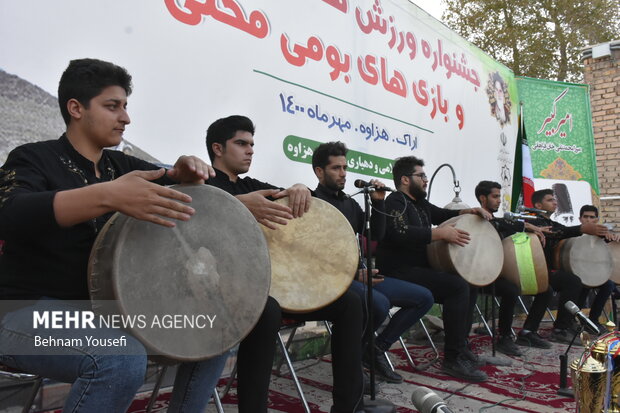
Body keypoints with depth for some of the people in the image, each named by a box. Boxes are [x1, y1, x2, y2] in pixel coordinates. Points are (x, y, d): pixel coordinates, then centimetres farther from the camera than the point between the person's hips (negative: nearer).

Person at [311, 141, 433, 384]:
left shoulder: (349, 202, 19)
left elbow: (376, 235, 19)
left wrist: (378, 203, 6)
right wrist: (354, 274, -24)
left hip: (360, 274, 9)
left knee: (424, 298, 3)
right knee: (379, 303, -36)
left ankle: (376, 350, 9)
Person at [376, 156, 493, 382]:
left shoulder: (420, 203, 20)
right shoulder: (395, 201, -11)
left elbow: (443, 214, 31)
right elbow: (401, 234, -27)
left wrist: (468, 212, 12)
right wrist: (441, 233, -25)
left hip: (421, 267, 11)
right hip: (401, 272, -10)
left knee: (470, 283, 10)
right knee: (458, 286, -23)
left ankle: (461, 346, 16)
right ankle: (453, 359, -15)